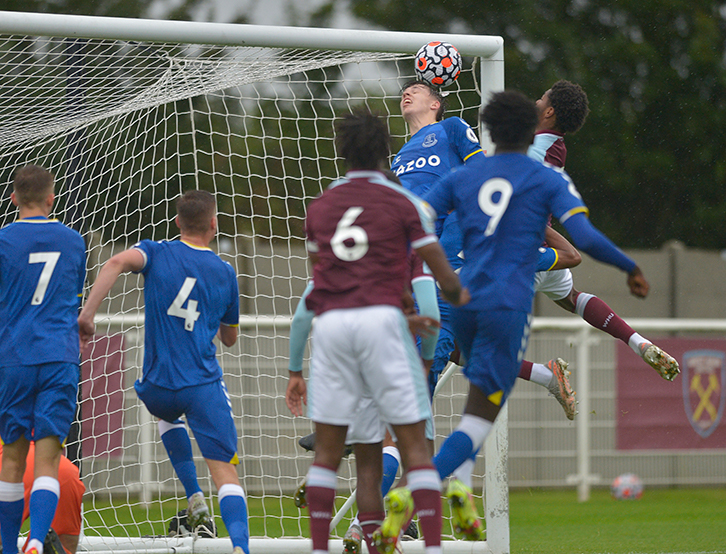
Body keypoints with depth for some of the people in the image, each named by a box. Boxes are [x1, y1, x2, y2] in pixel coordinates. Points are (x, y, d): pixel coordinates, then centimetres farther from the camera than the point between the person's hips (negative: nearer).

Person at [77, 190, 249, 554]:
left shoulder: (155, 253, 4)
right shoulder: (225, 273, 9)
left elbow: (117, 263, -20)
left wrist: (87, 314, -21)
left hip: (158, 387, 1)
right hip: (205, 384, -1)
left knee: (168, 415, 37)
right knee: (225, 472, -5)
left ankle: (194, 497, 25)